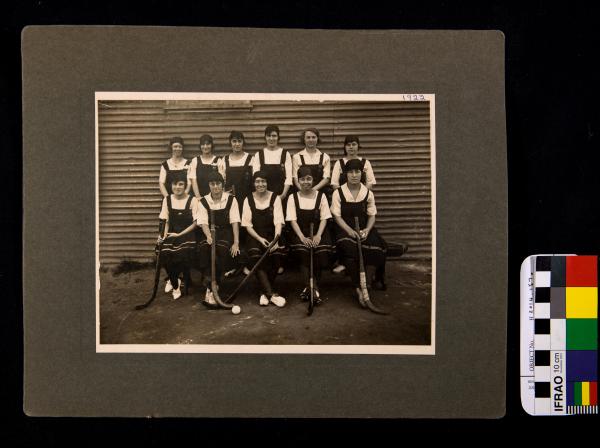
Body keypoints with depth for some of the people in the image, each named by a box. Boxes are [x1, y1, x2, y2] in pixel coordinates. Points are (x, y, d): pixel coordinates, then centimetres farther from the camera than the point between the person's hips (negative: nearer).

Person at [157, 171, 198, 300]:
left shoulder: (192, 200, -2)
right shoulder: (167, 200, 9)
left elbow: (195, 223, -3)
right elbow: (166, 221, 8)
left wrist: (180, 234, -12)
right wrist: (163, 235, -10)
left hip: (187, 235, -2)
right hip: (172, 235, 3)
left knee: (183, 255, -29)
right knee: (165, 254, -24)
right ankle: (175, 284, 3)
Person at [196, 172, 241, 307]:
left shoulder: (231, 199, 4)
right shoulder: (203, 202, 7)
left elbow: (235, 222, -3)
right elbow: (203, 222, -3)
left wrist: (236, 243, -14)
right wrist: (208, 235, -25)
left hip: (226, 233, -1)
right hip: (210, 233, 1)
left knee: (221, 250, -33)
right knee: (203, 248, -33)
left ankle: (210, 291, -27)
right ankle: (211, 286, -29)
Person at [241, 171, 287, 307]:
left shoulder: (275, 198, 3)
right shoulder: (249, 200, 6)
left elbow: (278, 221, -8)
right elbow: (247, 224, 1)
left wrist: (276, 239, -25)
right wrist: (259, 238, -14)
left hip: (272, 235, 0)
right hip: (255, 236, 1)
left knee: (276, 254, -29)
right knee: (255, 256, -29)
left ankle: (265, 293, -11)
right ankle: (271, 294, -30)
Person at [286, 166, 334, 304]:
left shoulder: (321, 196, 6)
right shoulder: (293, 197, 5)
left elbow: (324, 218, 0)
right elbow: (293, 220, -2)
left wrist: (318, 236, -16)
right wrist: (302, 237, -17)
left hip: (318, 232, 0)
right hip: (300, 232, 0)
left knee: (322, 251, -27)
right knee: (302, 250, -30)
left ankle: (310, 287, -7)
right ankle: (313, 288, -19)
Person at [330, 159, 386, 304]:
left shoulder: (368, 193, 8)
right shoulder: (338, 193, 1)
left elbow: (371, 215, 8)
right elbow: (337, 216, -2)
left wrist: (367, 230, -12)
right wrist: (349, 230, -18)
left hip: (364, 229, 2)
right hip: (345, 230, -2)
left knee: (376, 249, -29)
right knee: (349, 249, -34)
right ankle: (358, 288, -20)